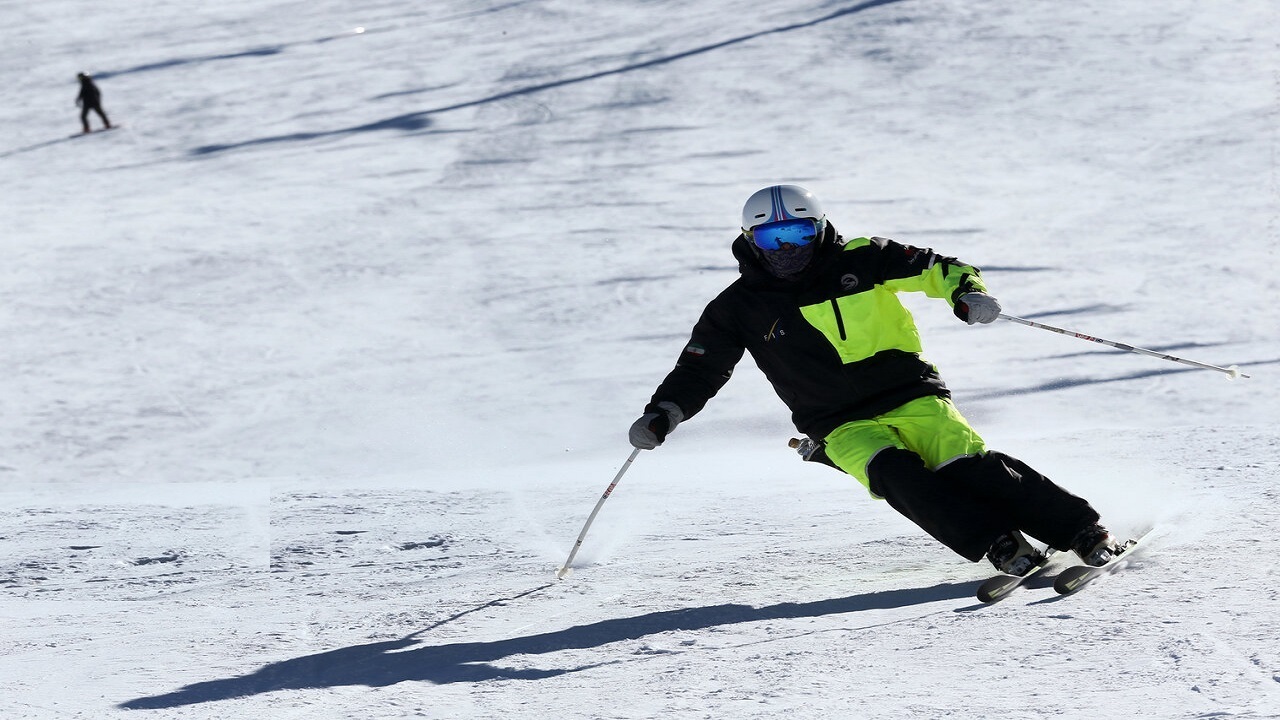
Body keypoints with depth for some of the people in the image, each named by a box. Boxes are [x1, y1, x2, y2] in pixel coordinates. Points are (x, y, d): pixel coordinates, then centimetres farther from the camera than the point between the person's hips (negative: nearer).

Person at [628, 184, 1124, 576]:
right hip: (843, 427, 0)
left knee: (971, 468, -20)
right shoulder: (742, 307, 3)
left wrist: (966, 291, -18)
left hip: (910, 396, 0)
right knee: (895, 474, -30)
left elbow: (934, 268, 3)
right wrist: (662, 414, -5)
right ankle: (1000, 546, -32)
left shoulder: (860, 261, 1)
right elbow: (699, 370, 10)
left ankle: (1086, 533, -14)